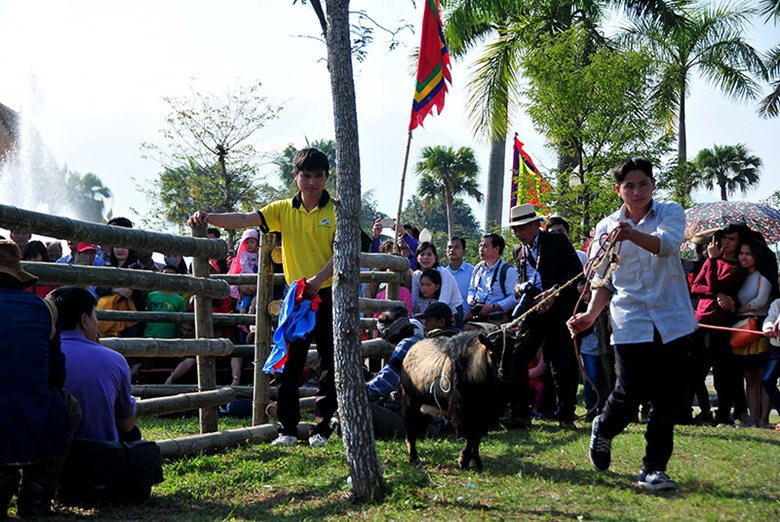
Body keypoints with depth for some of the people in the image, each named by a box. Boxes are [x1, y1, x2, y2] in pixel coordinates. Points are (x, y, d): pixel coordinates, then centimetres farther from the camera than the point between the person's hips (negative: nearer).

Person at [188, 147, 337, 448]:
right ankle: (287, 429, 8)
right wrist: (208, 218, -22)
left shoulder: (336, 211, -1)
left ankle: (322, 429, 13)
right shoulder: (284, 209, 6)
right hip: (296, 295, 2)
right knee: (288, 364, -1)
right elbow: (246, 219, -6)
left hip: (328, 294, -2)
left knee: (329, 363, 3)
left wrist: (319, 278, -24)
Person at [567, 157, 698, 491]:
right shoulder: (606, 227, 6)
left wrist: (632, 234, -40)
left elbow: (665, 244, -21)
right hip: (631, 323, 0)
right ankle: (603, 429, 29)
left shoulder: (671, 213, 2)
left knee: (667, 400, 0)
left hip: (672, 321, 0)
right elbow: (603, 281, 11)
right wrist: (591, 314, -6)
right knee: (630, 394, -3)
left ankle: (653, 468, 13)